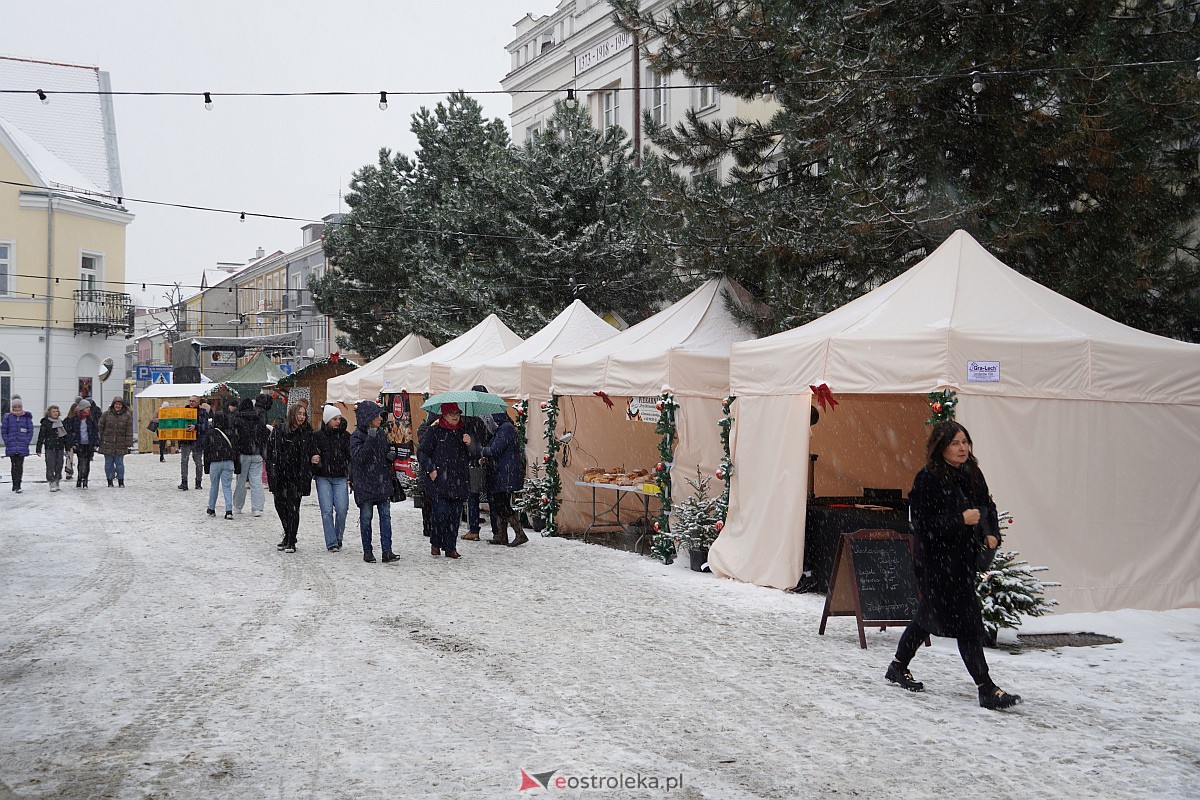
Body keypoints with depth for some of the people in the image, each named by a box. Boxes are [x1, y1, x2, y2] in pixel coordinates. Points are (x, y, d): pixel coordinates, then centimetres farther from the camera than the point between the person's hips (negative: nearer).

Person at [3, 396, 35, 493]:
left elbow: (30, 431, 5)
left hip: (22, 446, -1)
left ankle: (18, 485, -1)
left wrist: (27, 441, -4)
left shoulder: (27, 417, 2)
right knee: (14, 465, 7)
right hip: (11, 446, 1)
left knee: (20, 466, -4)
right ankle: (15, 484, 15)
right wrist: (7, 441, -3)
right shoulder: (8, 417, 3)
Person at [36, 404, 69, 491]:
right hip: (49, 448, -4)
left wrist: (67, 449, 15)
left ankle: (57, 482, 16)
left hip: (60, 448, 4)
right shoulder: (45, 423, -1)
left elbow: (65, 436, 18)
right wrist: (39, 449, -5)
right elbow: (41, 436, -1)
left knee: (59, 466, 6)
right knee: (50, 466, -8)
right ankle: (52, 484, -8)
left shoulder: (61, 423, 13)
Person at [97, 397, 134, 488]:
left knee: (119, 463, 2)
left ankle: (121, 481, 10)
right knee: (108, 463, 6)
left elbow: (129, 431, 2)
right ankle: (110, 481, 14)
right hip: (107, 444, 1)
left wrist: (129, 444, -3)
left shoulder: (127, 416, 4)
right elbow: (100, 428, 6)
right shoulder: (106, 414, 4)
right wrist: (98, 442, 2)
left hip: (120, 445, -1)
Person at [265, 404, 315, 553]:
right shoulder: (278, 430, 1)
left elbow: (311, 452, 9)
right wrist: (271, 473, -4)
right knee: (280, 505, 9)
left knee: (293, 508, -4)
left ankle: (291, 541, 5)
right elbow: (270, 451, 1)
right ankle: (288, 535, 29)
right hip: (280, 475, 2)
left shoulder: (307, 433, 2)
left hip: (297, 477, -2)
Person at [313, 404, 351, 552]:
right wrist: (314, 460, -14)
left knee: (342, 509, -8)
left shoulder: (345, 435, 6)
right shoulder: (318, 436, 4)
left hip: (340, 478, 1)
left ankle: (338, 539, 12)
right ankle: (331, 543, -1)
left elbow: (350, 456, 7)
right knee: (327, 510, -5)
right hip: (323, 478, -1)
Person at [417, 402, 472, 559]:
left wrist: (469, 444, 1)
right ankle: (435, 543, 10)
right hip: (439, 481, -5)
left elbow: (470, 456, 20)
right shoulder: (434, 431, 0)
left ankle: (451, 547, 12)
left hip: (458, 481, 5)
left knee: (455, 515, 4)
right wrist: (430, 469, -7)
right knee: (441, 513, -11)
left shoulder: (461, 432, 16)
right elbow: (421, 452, 1)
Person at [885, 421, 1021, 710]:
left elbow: (987, 505, 17)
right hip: (936, 560, -8)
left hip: (962, 557, 8)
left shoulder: (972, 473, 5)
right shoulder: (928, 479, -17)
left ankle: (898, 667, 35)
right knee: (967, 621, -8)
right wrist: (961, 519, -25)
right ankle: (986, 689, -3)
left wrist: (992, 534, 0)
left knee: (928, 615, 19)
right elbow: (923, 523, -19)